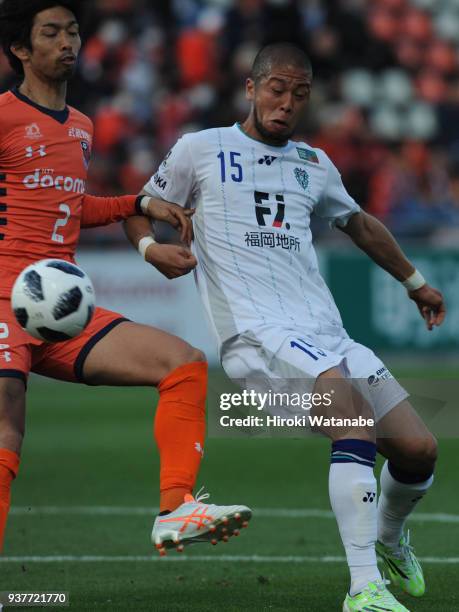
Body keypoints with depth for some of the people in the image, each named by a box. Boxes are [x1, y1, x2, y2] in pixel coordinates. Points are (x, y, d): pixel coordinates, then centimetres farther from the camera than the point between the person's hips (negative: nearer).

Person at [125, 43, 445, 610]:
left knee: (418, 449, -7)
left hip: (325, 331, 6)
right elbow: (142, 209, 16)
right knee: (352, 405, -33)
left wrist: (414, 282, 44)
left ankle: (388, 537, 29)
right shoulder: (200, 151, 8)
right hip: (257, 331, -6)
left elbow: (358, 223, 37)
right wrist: (152, 246, -6)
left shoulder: (313, 164, 21)